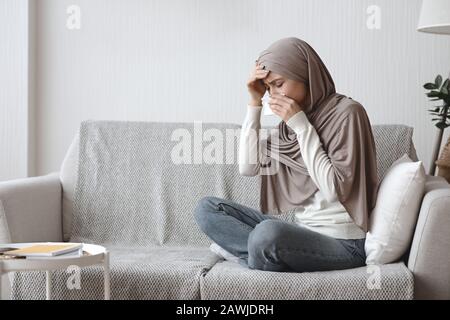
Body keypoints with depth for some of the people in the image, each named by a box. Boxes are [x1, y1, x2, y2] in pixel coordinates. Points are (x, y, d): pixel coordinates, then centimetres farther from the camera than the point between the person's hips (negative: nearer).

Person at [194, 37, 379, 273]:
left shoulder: (347, 112, -11)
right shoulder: (291, 121, 10)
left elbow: (335, 189, -19)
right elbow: (248, 167, 2)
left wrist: (301, 124, -16)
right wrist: (255, 102, -2)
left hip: (342, 242, -7)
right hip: (302, 230, 8)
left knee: (268, 233, -37)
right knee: (207, 208, 1)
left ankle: (246, 252, -6)